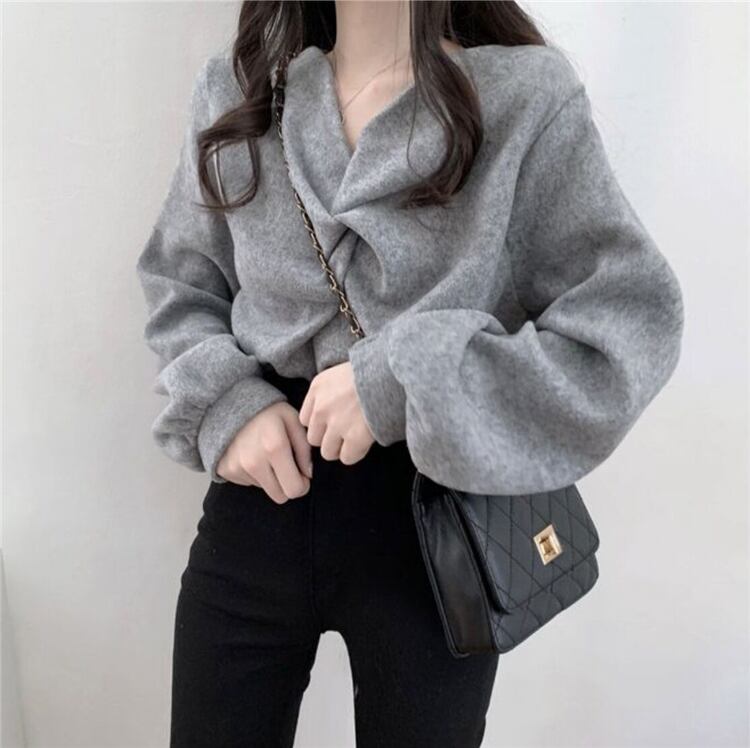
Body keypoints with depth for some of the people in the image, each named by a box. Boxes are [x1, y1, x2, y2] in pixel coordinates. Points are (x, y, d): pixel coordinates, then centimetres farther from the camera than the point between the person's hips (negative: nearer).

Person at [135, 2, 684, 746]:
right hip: (258, 506, 3)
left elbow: (633, 326, -13)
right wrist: (222, 399, -9)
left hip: (434, 519, -2)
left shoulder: (529, 98, -9)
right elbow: (175, 283, 11)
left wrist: (409, 381, -22)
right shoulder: (233, 90, 3)